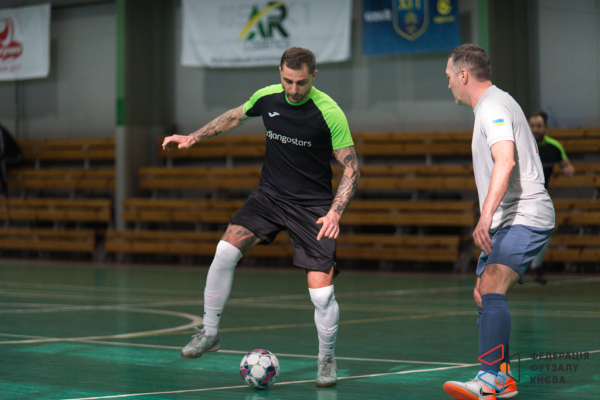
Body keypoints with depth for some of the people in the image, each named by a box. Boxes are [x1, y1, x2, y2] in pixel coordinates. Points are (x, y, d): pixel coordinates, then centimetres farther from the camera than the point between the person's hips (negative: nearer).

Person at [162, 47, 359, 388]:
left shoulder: (330, 113, -18)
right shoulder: (266, 97, -4)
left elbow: (351, 169, -13)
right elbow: (236, 116, 19)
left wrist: (335, 212, -26)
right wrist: (194, 137, 15)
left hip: (313, 206, -4)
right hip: (269, 195, 4)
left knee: (322, 292, -12)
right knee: (226, 250, -17)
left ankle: (327, 359, 15)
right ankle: (209, 333, 1)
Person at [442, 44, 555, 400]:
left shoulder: (493, 106, -13)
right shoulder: (492, 105, 21)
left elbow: (506, 161, -29)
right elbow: (524, 155, 32)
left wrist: (486, 215, -40)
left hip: (524, 217, -11)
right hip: (506, 221, 11)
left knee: (491, 289, -25)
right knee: (484, 295, 13)